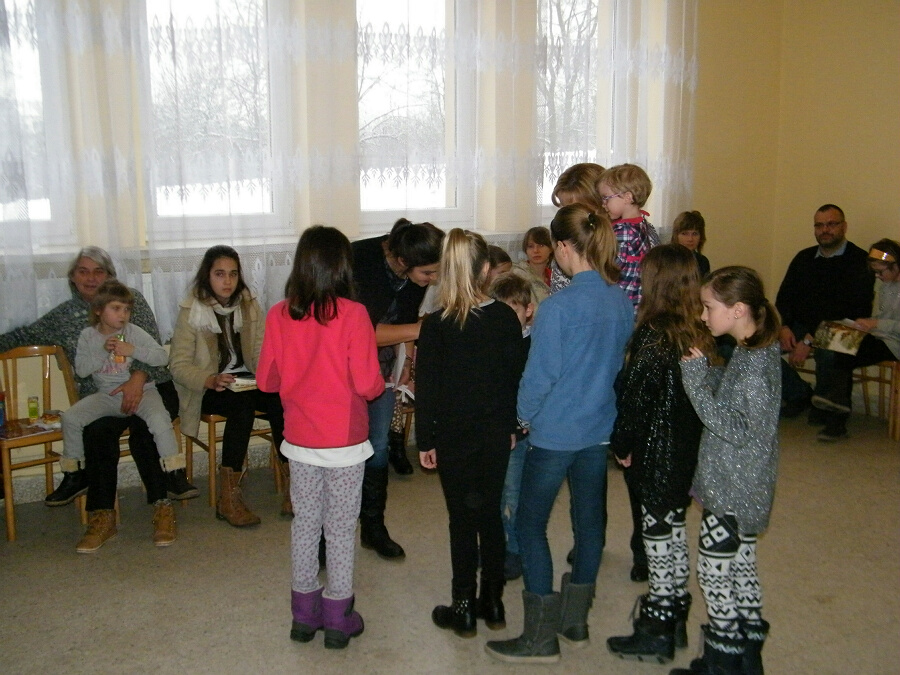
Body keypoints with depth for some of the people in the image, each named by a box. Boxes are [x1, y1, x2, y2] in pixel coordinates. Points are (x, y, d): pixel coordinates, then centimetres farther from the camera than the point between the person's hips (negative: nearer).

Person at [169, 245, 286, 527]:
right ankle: (228, 498, -30)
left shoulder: (248, 305, 7)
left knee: (279, 398, -28)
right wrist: (211, 380, -29)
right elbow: (178, 365, -10)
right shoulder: (191, 311, -6)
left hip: (245, 380, 4)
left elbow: (261, 352, 2)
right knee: (243, 403, -34)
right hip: (207, 389, -3)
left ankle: (292, 484, -23)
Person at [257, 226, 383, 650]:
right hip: (343, 442, -3)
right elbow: (367, 384, -17)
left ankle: (304, 615, 28)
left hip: (299, 440, 3)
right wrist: (380, 383, 5)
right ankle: (337, 619, 21)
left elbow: (266, 380, 1)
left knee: (304, 523, 16)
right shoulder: (352, 314, -17)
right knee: (341, 528, 10)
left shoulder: (279, 316, -6)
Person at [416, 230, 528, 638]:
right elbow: (517, 376, 2)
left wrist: (426, 441, -1)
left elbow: (426, 387, -10)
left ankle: (464, 609, 16)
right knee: (491, 514, 14)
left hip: (454, 436, -3)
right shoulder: (505, 318, -5)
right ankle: (493, 602, 24)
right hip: (496, 434, 3)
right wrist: (510, 426, 13)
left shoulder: (436, 325, -14)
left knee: (462, 520, 6)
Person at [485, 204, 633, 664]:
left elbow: (540, 373, -16)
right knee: (590, 518, 16)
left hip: (556, 432, -7)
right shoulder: (622, 302, 0)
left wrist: (524, 416, 0)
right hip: (601, 431, 7)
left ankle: (541, 637, 10)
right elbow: (621, 362, 10)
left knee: (530, 523, 4)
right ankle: (576, 619, 32)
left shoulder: (559, 306, -20)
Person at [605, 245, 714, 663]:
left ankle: (656, 633, 17)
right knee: (674, 532, 19)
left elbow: (634, 396, -18)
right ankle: (675, 620, 33)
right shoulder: (699, 334, 3)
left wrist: (623, 445, -4)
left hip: (658, 453, -8)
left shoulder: (653, 335, -20)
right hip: (688, 452, 8)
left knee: (659, 535, 4)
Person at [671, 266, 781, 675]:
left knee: (713, 573, 3)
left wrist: (697, 382, -25)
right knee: (742, 567, 19)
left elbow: (741, 431, -26)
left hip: (733, 489, -10)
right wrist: (704, 373, -1)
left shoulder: (754, 361, -24)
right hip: (741, 487, 10)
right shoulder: (753, 352, 5)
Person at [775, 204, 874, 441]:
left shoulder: (859, 261, -7)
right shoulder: (804, 258, 14)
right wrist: (784, 327, -9)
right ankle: (799, 394, 3)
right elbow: (784, 297, 14)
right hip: (801, 327, 6)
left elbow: (852, 310, -17)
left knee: (829, 353, -40)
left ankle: (833, 416, -15)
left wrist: (810, 340, -24)